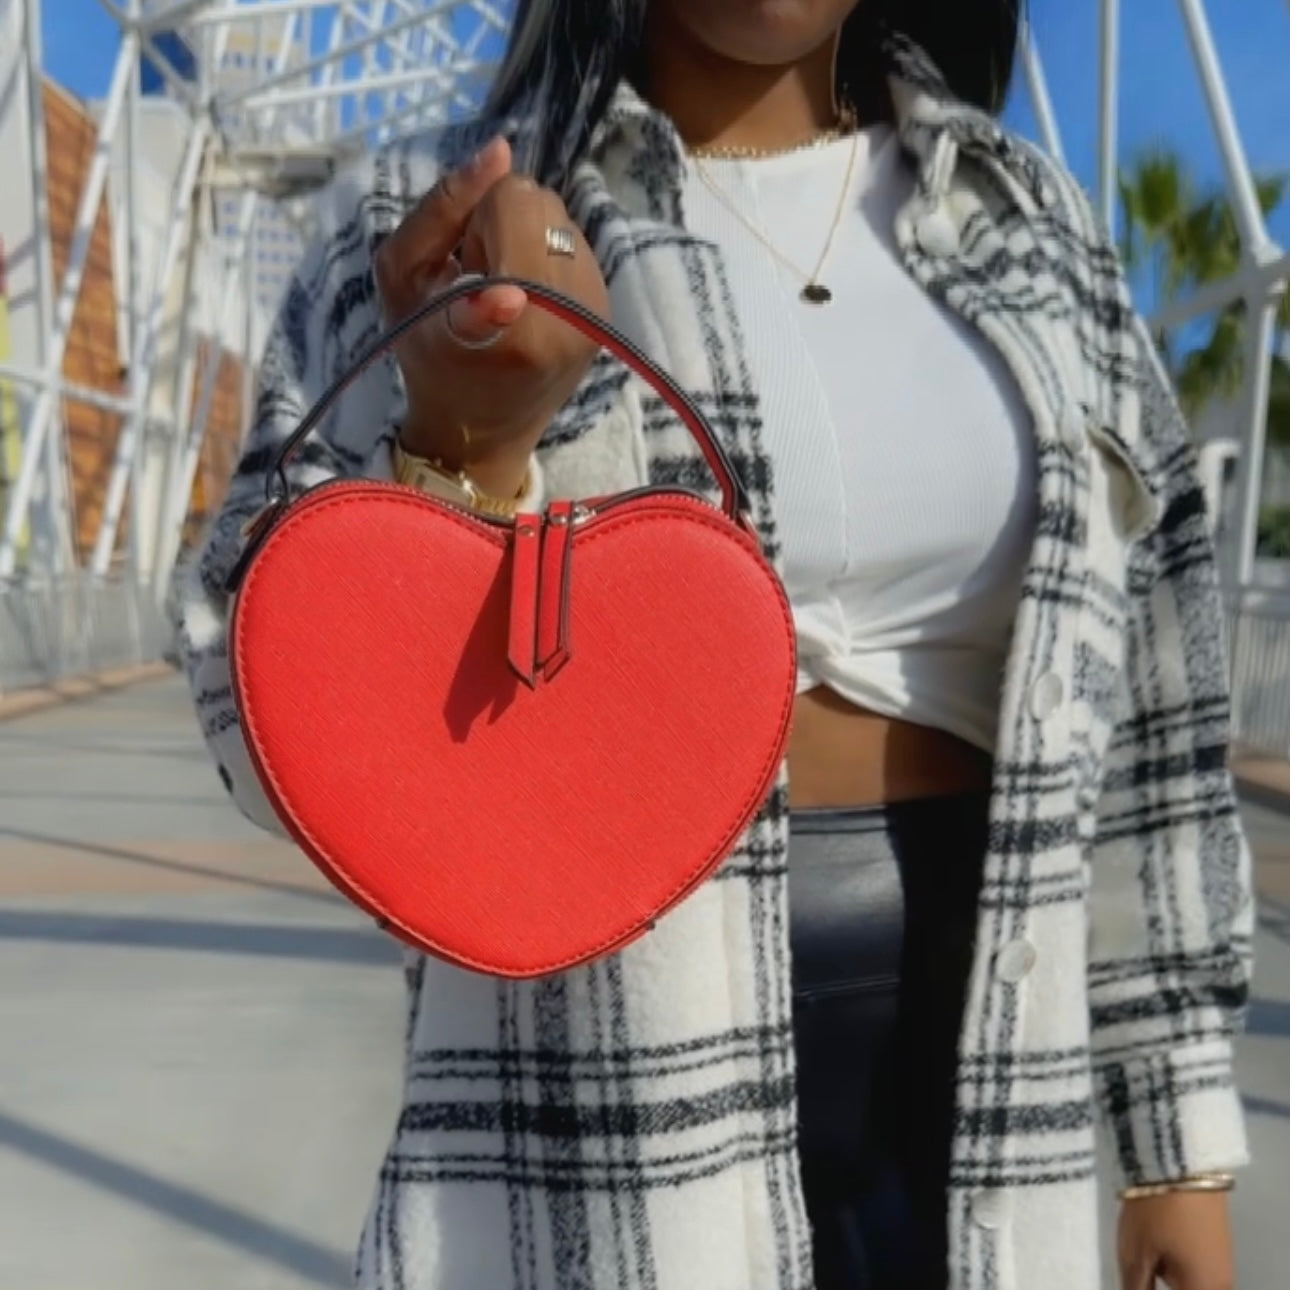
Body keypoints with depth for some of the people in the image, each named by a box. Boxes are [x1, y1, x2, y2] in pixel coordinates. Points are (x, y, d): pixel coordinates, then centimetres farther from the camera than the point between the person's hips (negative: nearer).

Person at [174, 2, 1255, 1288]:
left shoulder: (1032, 222, 7)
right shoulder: (434, 220, -4)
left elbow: (1131, 700, 8)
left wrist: (1185, 1130, 9)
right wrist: (463, 441, -26)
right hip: (601, 1113, -3)